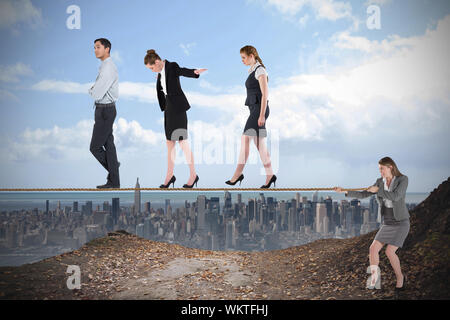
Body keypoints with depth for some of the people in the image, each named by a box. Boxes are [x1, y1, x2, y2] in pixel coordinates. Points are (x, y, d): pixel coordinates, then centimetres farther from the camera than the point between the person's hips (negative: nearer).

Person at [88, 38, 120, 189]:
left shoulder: (109, 68, -19)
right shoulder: (105, 66, 14)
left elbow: (97, 94, -23)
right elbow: (97, 90, 21)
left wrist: (91, 90, -2)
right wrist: (94, 90, -1)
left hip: (105, 111, -10)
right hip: (105, 110, 10)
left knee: (95, 147, -4)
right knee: (108, 145, 10)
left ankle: (113, 167, 13)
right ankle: (114, 181, 13)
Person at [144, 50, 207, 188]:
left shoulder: (172, 67, -14)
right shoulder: (162, 71, 11)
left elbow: (184, 71, -33)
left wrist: (195, 72, -55)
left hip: (178, 107, -8)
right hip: (169, 108, 8)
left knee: (182, 142, -6)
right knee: (169, 142, 11)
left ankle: (193, 174, 4)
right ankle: (170, 175, 19)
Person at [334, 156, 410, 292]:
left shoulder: (403, 179, -12)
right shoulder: (380, 182, 4)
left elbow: (395, 197, -27)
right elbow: (362, 195, 1)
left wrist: (377, 190, -19)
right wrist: (345, 191, -11)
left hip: (401, 222, -5)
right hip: (387, 223, 5)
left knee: (390, 251, -20)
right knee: (373, 248, -13)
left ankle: (400, 277, 5)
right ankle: (374, 278, 4)